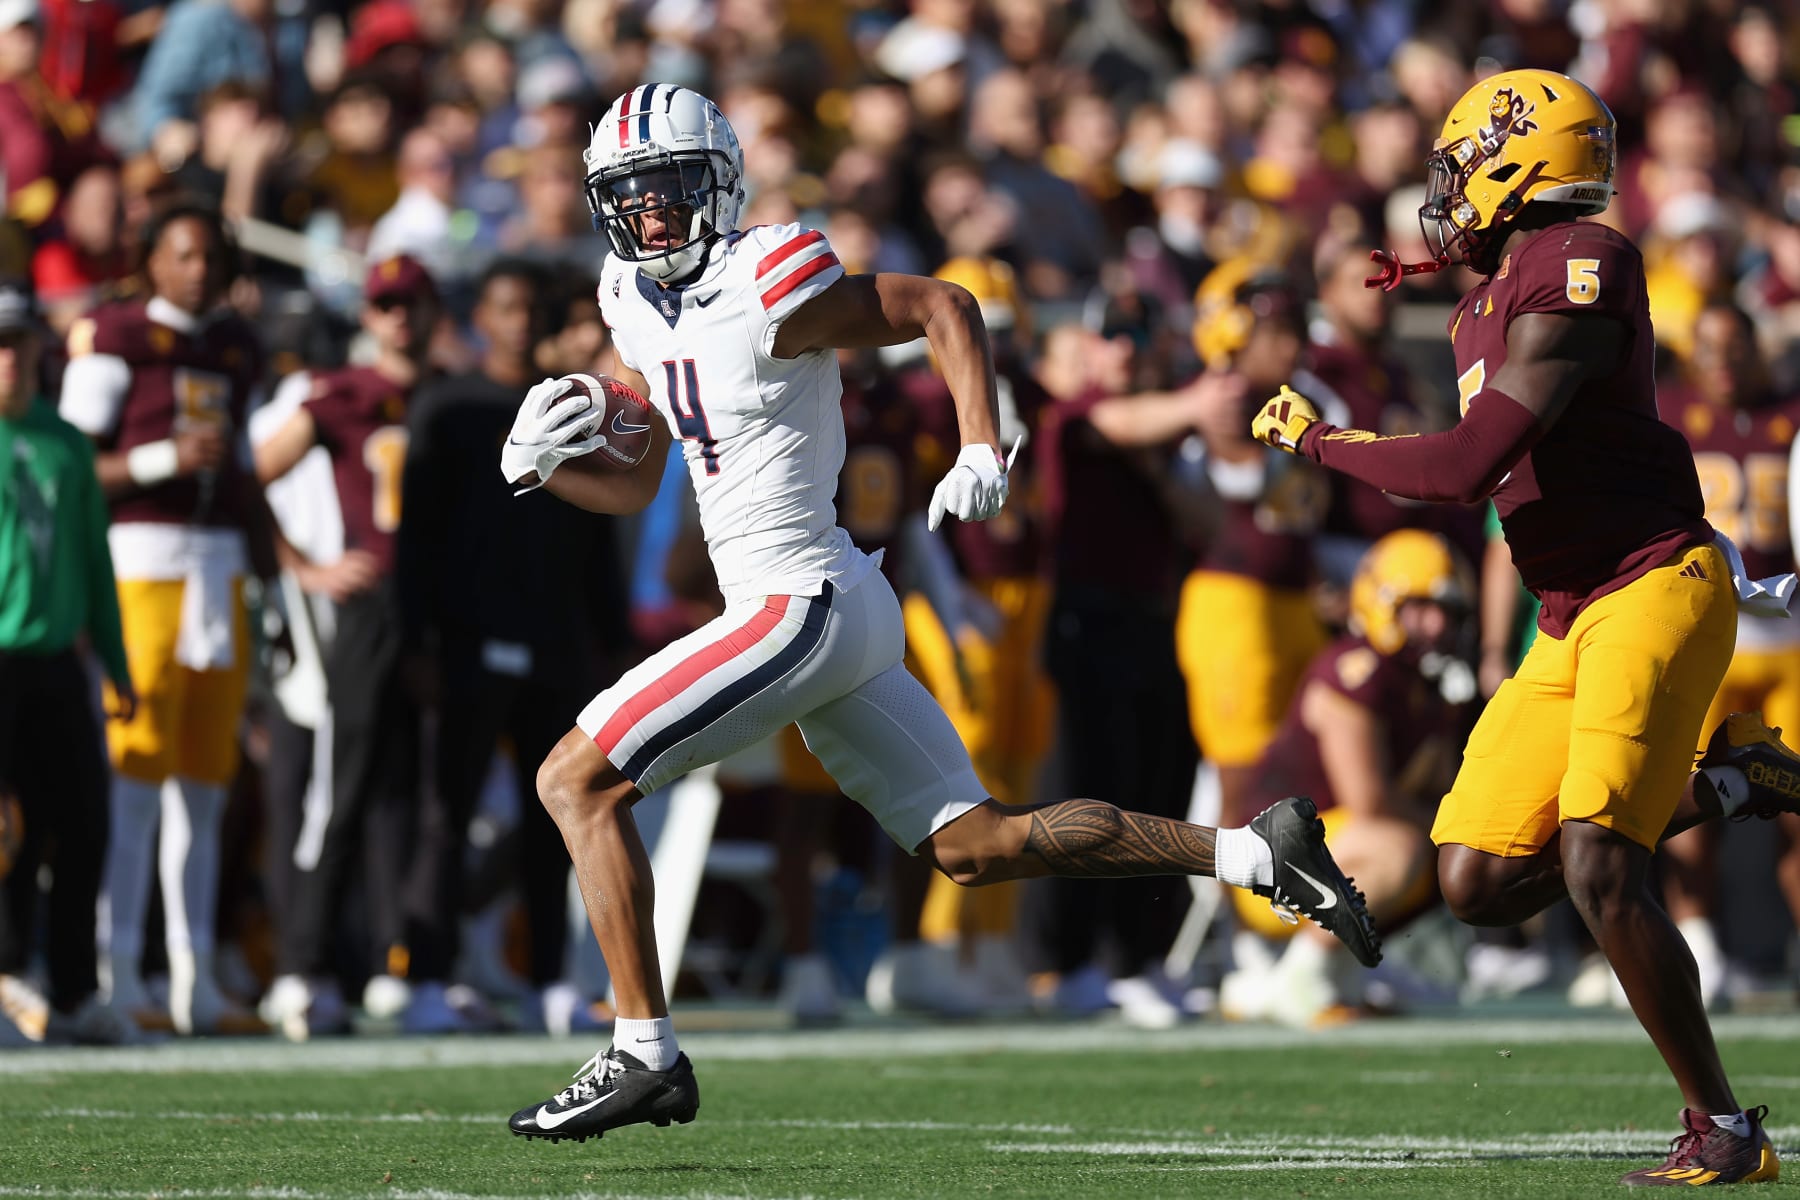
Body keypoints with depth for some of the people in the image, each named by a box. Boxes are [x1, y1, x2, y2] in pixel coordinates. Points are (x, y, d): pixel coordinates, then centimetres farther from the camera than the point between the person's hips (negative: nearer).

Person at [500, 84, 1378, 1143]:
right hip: (833, 611, 9)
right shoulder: (640, 305, 12)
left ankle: (644, 1055, -8)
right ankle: (1254, 852, 11)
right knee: (976, 845, 11)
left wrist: (983, 453, -16)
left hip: (802, 607, -9)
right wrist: (538, 463, 2)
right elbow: (632, 487, 20)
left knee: (577, 780, -9)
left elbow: (943, 306, -7)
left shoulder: (768, 292, -13)